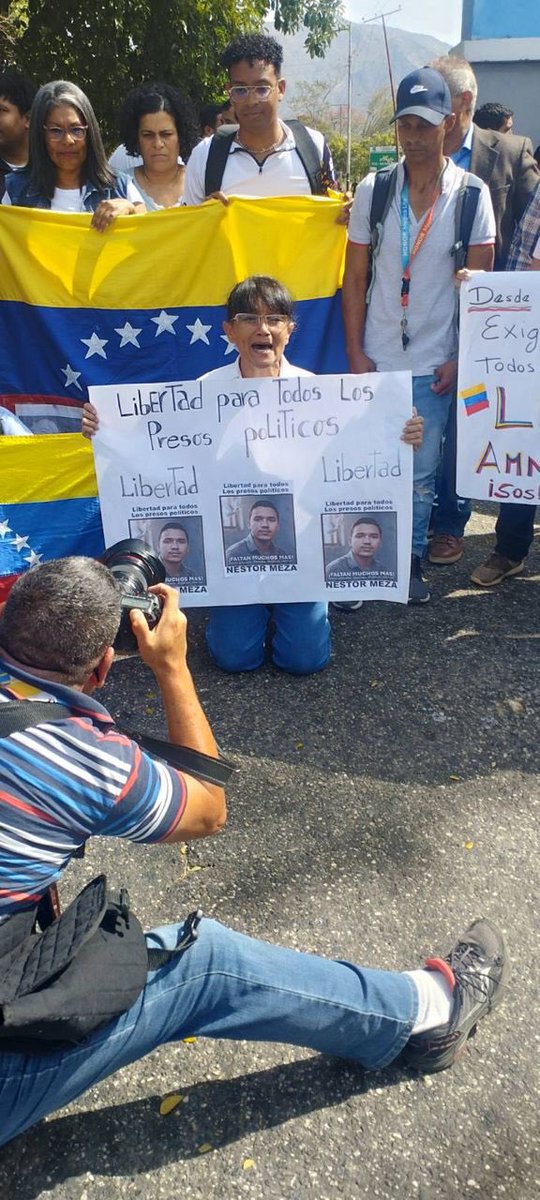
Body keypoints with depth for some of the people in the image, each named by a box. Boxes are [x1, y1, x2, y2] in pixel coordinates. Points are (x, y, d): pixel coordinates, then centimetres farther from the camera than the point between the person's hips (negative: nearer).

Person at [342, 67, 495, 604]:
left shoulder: (472, 195, -1)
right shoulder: (372, 189, 1)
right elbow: (355, 278, 3)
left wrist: (462, 358, -6)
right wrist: (355, 353, -3)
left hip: (434, 363, 0)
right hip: (376, 359, 1)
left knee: (421, 472, 7)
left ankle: (411, 560, 24)